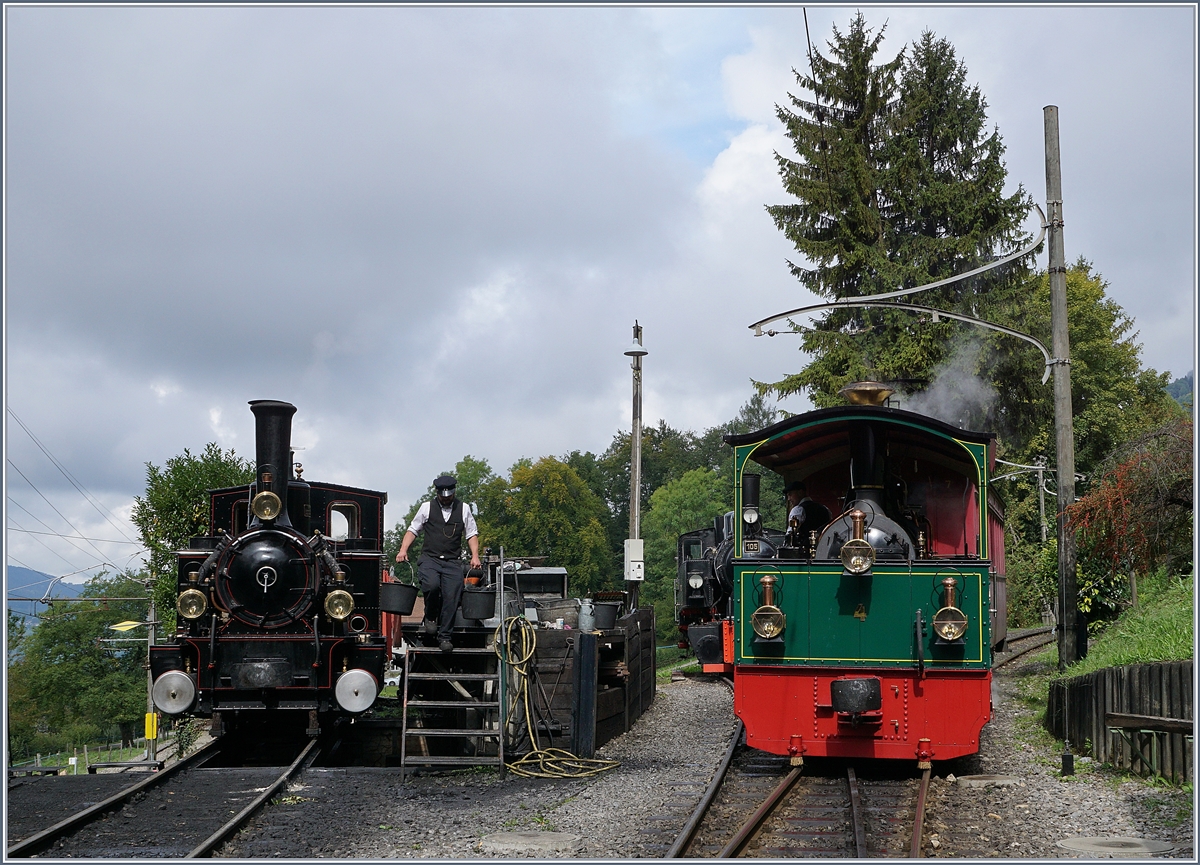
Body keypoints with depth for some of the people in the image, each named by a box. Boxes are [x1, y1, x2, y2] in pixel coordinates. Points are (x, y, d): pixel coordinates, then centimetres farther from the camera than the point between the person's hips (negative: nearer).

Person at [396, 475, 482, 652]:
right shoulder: (427, 507, 9)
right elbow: (413, 530, 12)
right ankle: (430, 617, -1)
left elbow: (471, 534, 15)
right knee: (432, 585, -30)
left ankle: (444, 636, 2)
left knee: (452, 596, -11)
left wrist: (475, 556, 1)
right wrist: (403, 549, -2)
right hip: (430, 559, -1)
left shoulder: (463, 509, 11)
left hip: (453, 562, 1)